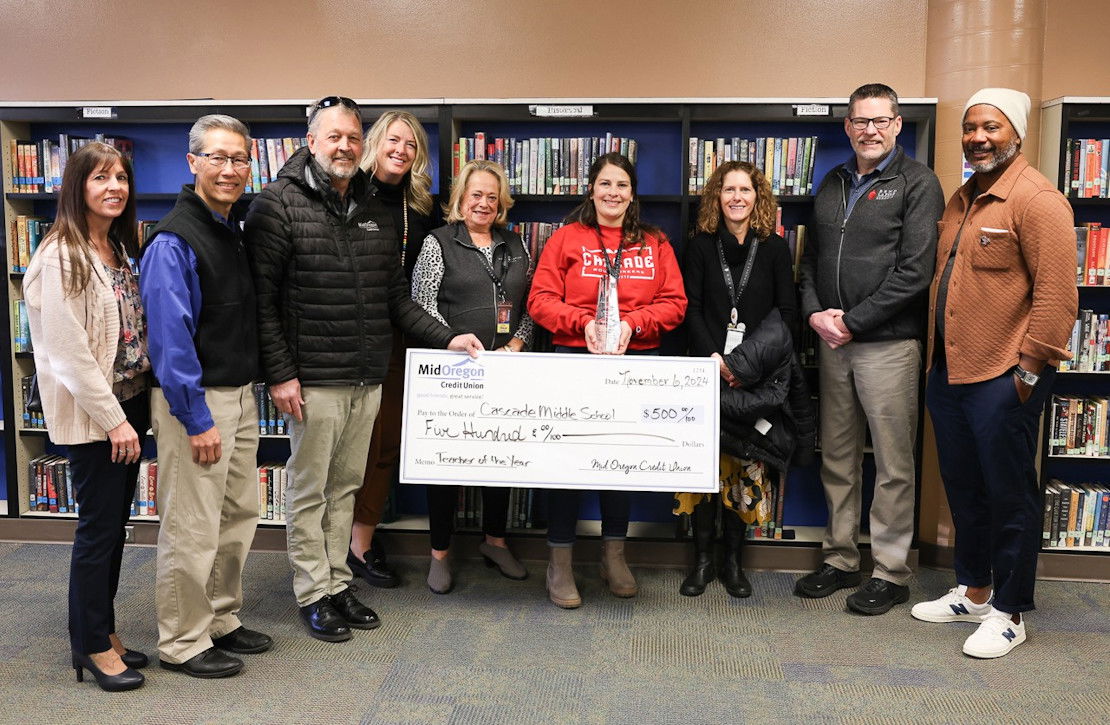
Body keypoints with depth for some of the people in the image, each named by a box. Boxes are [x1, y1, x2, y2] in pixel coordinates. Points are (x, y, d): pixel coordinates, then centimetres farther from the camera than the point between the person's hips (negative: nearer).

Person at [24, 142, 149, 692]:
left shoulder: (118, 249, 11)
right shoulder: (60, 256, -14)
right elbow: (68, 350, -18)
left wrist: (133, 413, 9)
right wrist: (114, 419, -16)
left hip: (129, 405, 8)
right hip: (91, 414, -8)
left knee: (115, 523, 14)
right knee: (99, 527, 1)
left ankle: (100, 632, 27)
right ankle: (92, 646, 16)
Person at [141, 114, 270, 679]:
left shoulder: (231, 231, 12)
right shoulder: (174, 240, -15)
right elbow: (170, 337, -20)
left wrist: (248, 393, 15)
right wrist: (197, 419, -20)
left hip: (239, 395, 9)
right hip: (194, 399, -9)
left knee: (239, 516, 16)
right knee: (192, 527, 1)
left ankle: (221, 621, 32)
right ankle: (182, 643, 16)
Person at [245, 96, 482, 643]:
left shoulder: (375, 212, 13)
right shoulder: (279, 205, -7)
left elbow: (395, 296, 16)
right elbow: (261, 299, -11)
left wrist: (445, 337, 5)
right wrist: (279, 374, -16)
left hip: (368, 380, 6)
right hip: (313, 381, -6)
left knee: (346, 487, 15)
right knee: (309, 490, 6)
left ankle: (338, 583, 28)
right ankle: (313, 594, 19)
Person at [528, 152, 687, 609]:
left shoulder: (655, 244, 12)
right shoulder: (566, 238, 5)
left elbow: (674, 303, 5)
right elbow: (540, 300, -2)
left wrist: (632, 324, -12)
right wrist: (584, 323, -17)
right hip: (575, 359, -2)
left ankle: (614, 554, 26)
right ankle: (560, 562, 11)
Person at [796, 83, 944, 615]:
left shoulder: (917, 182, -3)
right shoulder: (832, 183, 15)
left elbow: (915, 270, -12)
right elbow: (810, 258, 16)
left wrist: (852, 322, -13)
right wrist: (814, 313, -2)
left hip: (888, 342, -6)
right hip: (831, 341, 6)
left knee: (893, 462, 1)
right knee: (837, 457, 12)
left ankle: (891, 572, 14)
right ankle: (841, 559, 25)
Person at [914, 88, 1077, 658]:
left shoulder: (1036, 200, -10)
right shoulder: (961, 199, 15)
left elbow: (1057, 293, -16)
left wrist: (1027, 371, -18)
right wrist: (935, 357, 15)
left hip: (1002, 378, -8)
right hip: (948, 372, 8)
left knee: (1008, 495, 3)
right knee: (963, 490, 17)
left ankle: (1009, 612, 17)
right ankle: (972, 592, 32)